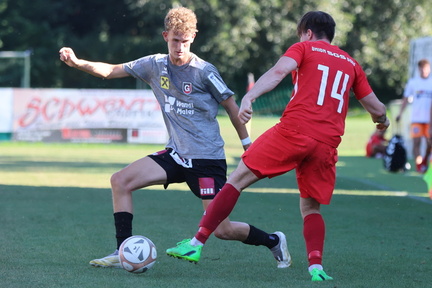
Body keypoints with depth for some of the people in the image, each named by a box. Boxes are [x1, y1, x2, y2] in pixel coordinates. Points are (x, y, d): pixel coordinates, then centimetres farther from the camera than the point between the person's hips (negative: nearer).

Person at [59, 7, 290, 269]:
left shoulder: (204, 71, -12)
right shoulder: (155, 66, 1)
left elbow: (232, 107, -3)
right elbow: (111, 70, 3)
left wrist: (248, 146, -1)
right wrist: (77, 63, -12)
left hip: (208, 159, -5)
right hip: (176, 155, 5)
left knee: (222, 230, -8)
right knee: (121, 181, -9)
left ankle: (274, 241, 20)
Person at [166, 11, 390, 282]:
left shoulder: (304, 48, 12)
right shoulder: (352, 64, 22)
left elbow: (279, 71, -9)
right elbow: (377, 109, 25)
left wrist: (249, 97, -20)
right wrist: (382, 121, 48)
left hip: (294, 130, -4)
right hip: (327, 145, 4)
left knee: (238, 179, 4)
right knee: (311, 208, 17)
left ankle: (196, 244, 0)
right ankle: (316, 266, -7)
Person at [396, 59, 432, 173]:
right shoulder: (412, 82, 6)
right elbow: (406, 98, 9)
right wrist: (400, 113, 1)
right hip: (416, 118, -1)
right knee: (416, 141, -7)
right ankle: (418, 165, 0)